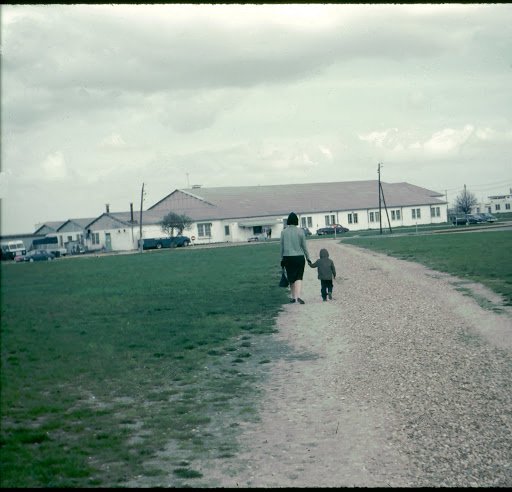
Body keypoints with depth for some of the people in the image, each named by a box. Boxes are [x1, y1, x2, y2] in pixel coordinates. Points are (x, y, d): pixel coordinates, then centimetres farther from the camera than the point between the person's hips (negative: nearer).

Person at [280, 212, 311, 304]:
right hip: (299, 257, -1)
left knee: (291, 277, 13)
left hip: (288, 258, 2)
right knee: (299, 277, 1)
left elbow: (282, 246, 2)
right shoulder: (300, 231, -6)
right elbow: (304, 246, -1)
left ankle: (293, 297, 22)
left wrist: (282, 259, 11)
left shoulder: (284, 232, -3)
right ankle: (298, 296, -17)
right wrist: (308, 258, 8)